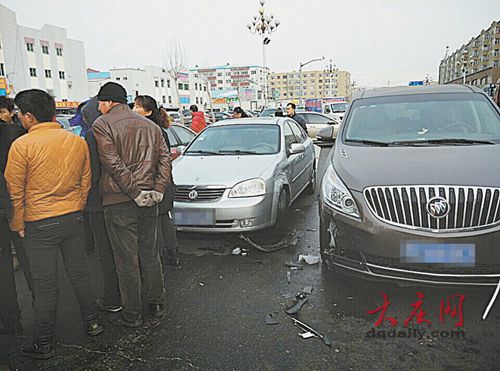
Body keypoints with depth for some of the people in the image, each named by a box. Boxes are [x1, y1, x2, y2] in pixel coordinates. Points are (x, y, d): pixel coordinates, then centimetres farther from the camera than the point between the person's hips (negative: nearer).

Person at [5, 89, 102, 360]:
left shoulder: (22, 145, -12)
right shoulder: (78, 141, 1)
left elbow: (14, 190, -7)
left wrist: (17, 223, 5)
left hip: (40, 224, -4)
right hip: (74, 219, 5)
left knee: (45, 284, 6)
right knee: (79, 273, 18)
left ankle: (43, 345, 21)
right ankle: (92, 322, 31)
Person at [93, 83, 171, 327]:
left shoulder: (102, 125, -5)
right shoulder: (150, 125, 13)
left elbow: (114, 164, -17)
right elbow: (165, 159, 3)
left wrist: (135, 192, -15)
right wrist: (158, 190, -4)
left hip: (119, 202, -6)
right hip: (150, 201, 6)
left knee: (126, 261, 4)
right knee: (150, 255, 16)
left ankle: (132, 315, 15)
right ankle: (157, 304, 28)